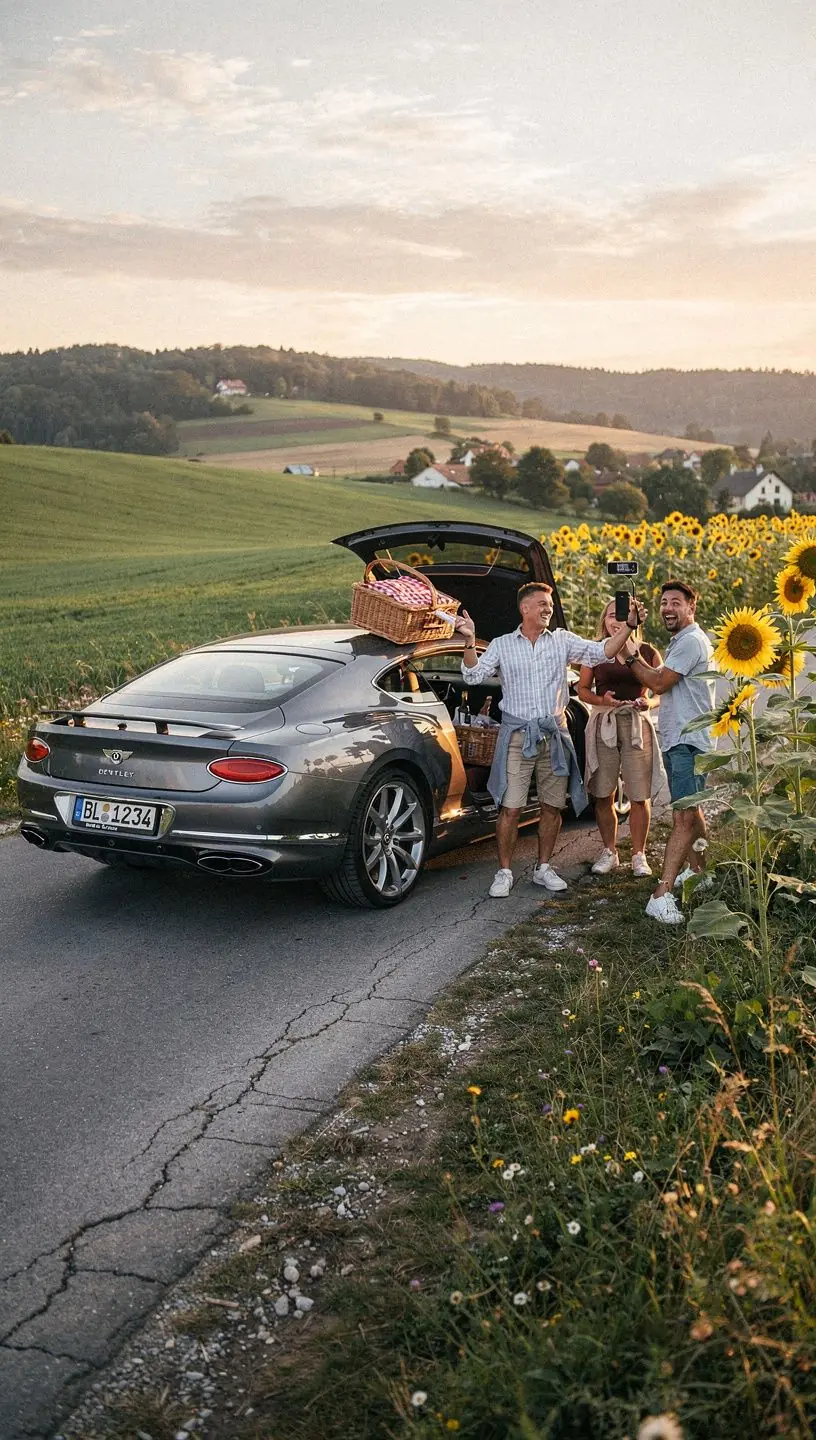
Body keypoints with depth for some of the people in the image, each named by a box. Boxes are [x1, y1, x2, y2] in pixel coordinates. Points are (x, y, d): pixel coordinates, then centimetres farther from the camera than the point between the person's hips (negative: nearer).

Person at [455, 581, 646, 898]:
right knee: (510, 808, -6)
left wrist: (629, 626, -13)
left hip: (554, 733, 2)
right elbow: (474, 676, -4)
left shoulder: (563, 641, 8)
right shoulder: (502, 645, 5)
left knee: (552, 807, 8)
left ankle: (543, 868, 22)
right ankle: (504, 872, 6)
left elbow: (601, 652, -1)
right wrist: (469, 641, -17)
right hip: (517, 734, -2)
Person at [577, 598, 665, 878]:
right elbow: (582, 689, 9)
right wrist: (601, 700, -10)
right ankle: (609, 852, 19)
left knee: (640, 797, -1)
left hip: (637, 725, -1)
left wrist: (650, 703, -11)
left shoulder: (648, 653, 7)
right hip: (603, 724, 1)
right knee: (603, 796, 4)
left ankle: (638, 855, 12)